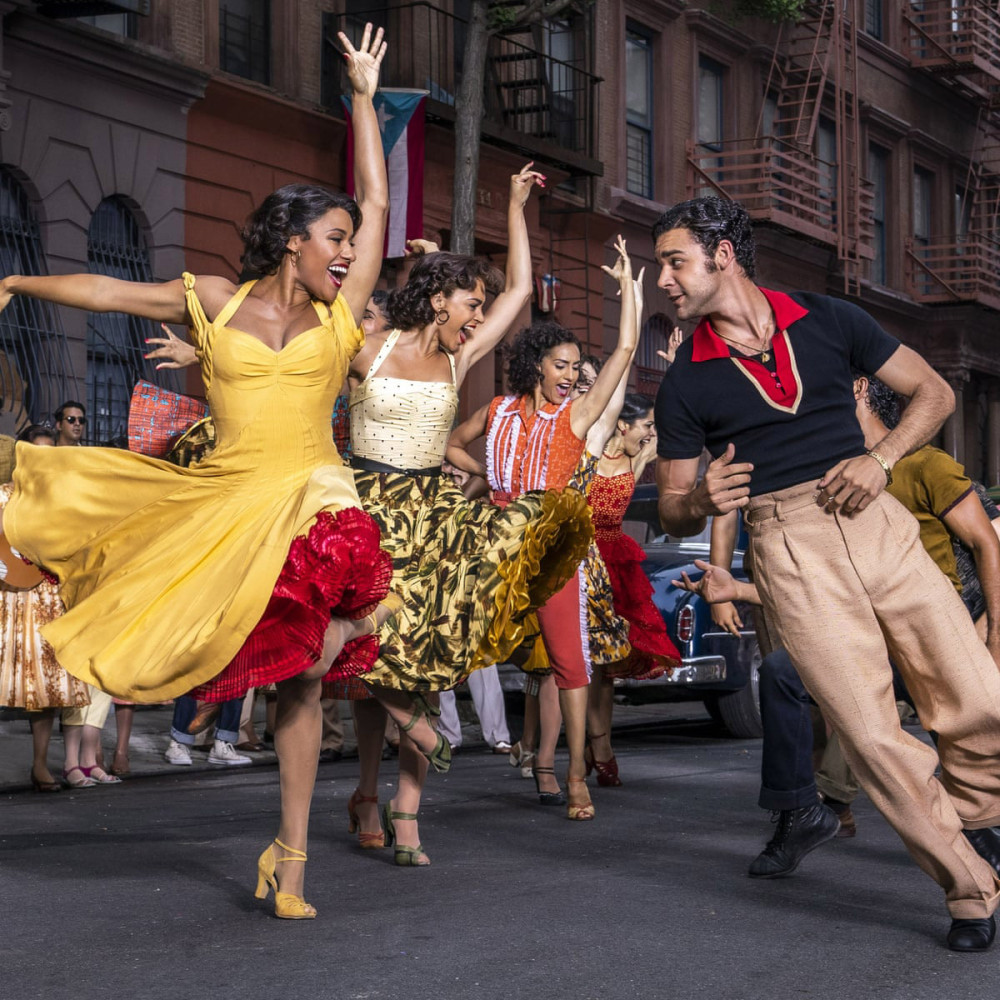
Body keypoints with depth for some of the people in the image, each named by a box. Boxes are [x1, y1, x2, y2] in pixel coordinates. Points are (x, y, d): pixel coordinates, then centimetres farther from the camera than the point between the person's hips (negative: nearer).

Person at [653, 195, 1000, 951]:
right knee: (872, 732, -10)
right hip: (788, 547, -1)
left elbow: (934, 392, 12)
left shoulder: (829, 322, 7)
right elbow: (674, 512, 11)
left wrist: (882, 458, -5)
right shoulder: (685, 384, 7)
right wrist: (701, 500, -13)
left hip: (875, 521, 1)